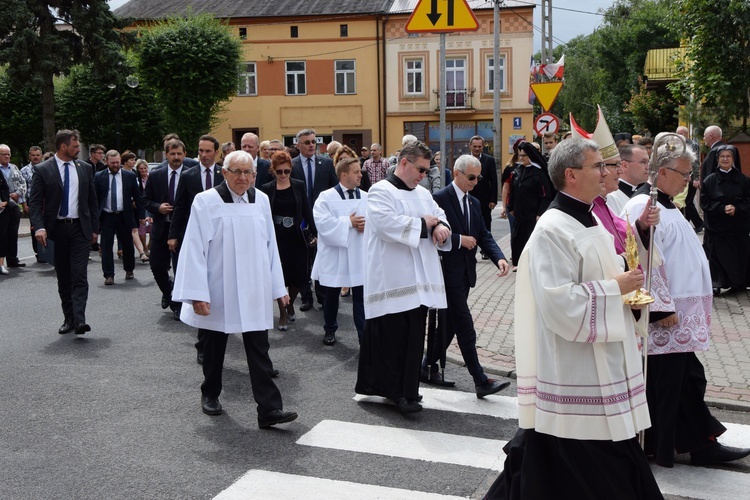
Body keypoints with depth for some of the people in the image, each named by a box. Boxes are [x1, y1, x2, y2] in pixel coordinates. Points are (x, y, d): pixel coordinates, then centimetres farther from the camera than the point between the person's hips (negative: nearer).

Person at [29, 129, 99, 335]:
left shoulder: (85, 168, 6)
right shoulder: (43, 170, -3)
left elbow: (92, 200, 11)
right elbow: (35, 202, -6)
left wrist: (94, 228, 8)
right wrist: (39, 227, -20)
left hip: (80, 228, 1)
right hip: (56, 229, -1)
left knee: (80, 276, -10)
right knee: (63, 278, 8)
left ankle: (79, 319, -16)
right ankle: (69, 318, 18)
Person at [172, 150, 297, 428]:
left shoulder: (261, 200, 3)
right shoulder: (206, 201, -9)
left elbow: (270, 245, 8)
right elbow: (194, 249, -11)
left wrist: (277, 286, 9)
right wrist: (197, 294, -16)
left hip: (254, 291, 2)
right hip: (218, 291, -2)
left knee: (259, 351, -1)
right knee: (215, 346, 15)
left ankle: (269, 408, -1)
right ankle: (210, 394, 36)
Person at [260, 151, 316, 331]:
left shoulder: (299, 185, 1)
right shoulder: (267, 188, -1)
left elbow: (306, 210, 3)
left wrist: (314, 233, -2)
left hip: (296, 237, 1)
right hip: (276, 238, -1)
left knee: (300, 275, 2)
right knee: (280, 276, 2)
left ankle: (290, 304, 29)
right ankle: (283, 313, 18)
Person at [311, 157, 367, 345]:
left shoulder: (366, 198, 5)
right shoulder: (327, 197, -7)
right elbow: (323, 223, -19)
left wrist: (367, 224, -16)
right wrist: (348, 222, -18)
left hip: (360, 257, 2)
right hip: (334, 257, -2)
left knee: (361, 298, 0)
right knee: (331, 297, 15)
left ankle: (365, 336, 7)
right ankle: (329, 330, 34)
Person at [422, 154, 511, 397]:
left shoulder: (474, 203, 14)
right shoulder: (440, 198, -11)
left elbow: (484, 235, 9)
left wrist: (499, 257, -7)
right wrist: (459, 240, -18)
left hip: (465, 273, 8)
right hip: (449, 271, -8)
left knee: (450, 324, 14)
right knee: (466, 329, -6)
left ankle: (428, 367, 28)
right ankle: (481, 381, -3)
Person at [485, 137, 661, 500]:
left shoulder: (592, 221, 12)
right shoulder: (552, 231, -18)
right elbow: (558, 302, -24)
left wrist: (628, 284, 5)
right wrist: (615, 288, -16)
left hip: (603, 363, 9)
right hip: (574, 371, -9)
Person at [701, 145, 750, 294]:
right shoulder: (709, 180, 3)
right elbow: (705, 203, -2)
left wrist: (736, 209, -16)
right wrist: (723, 208, -15)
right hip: (717, 226, -1)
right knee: (718, 256, -1)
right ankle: (716, 284, 7)